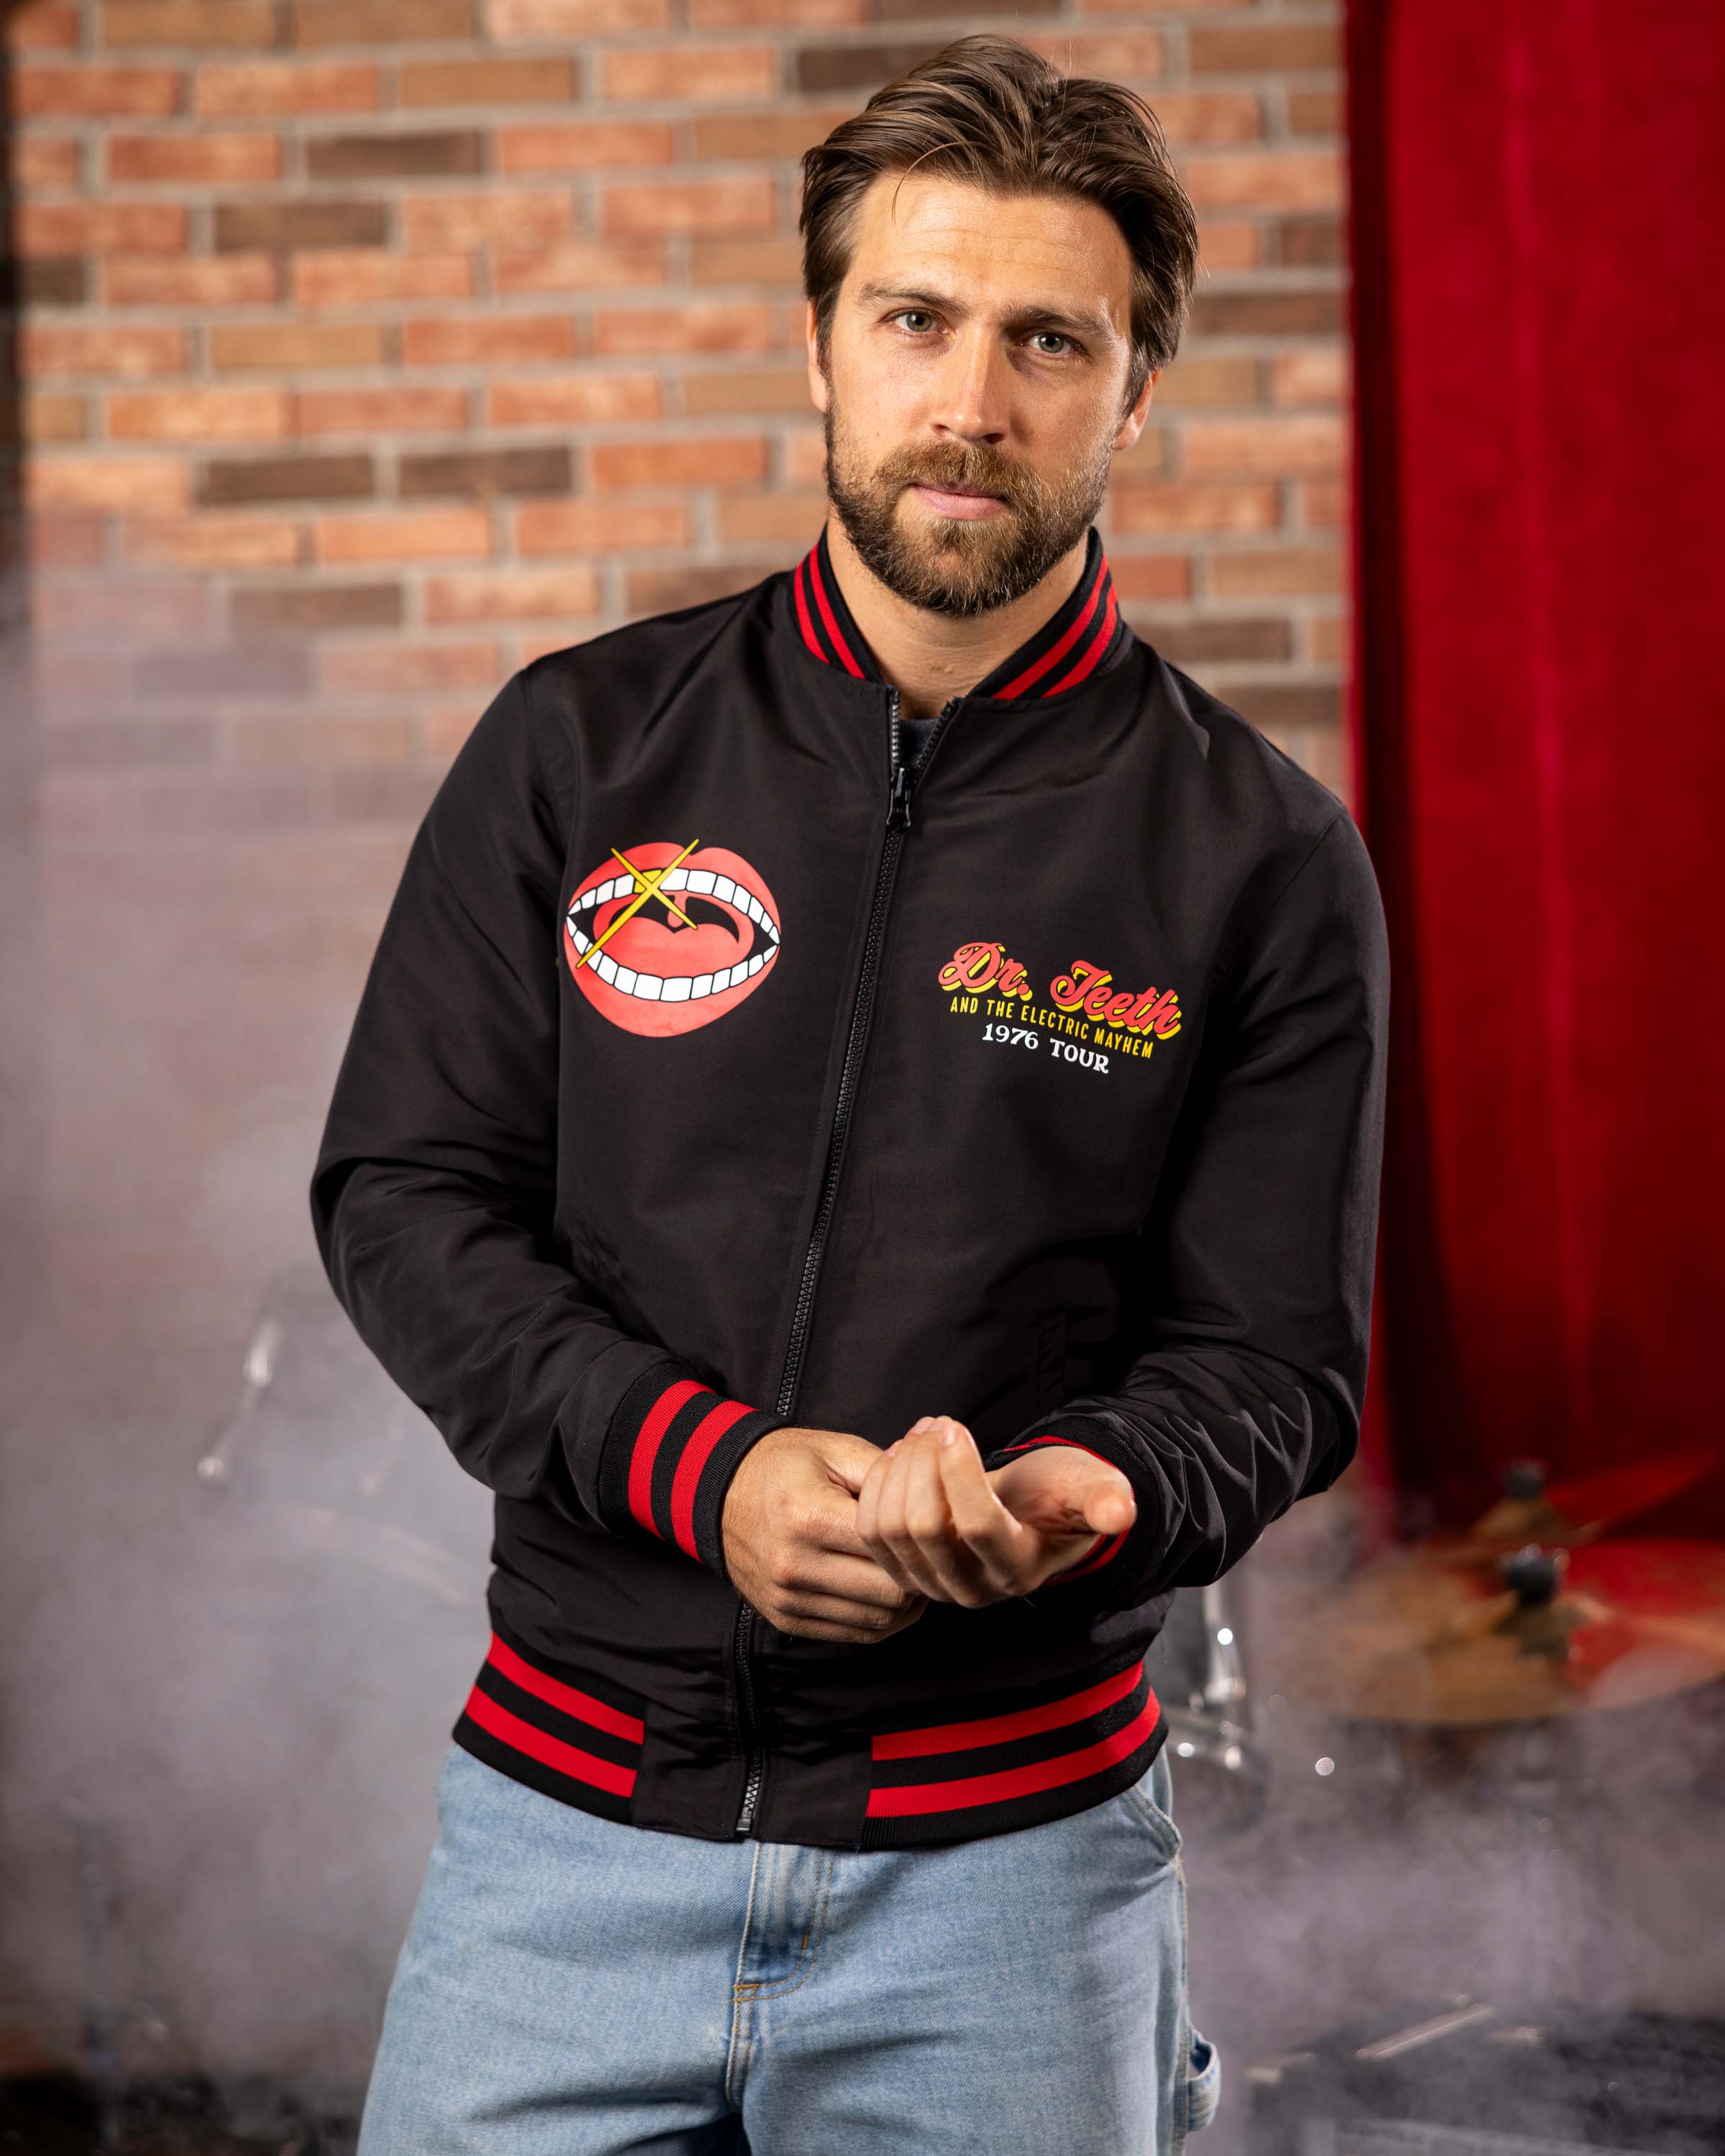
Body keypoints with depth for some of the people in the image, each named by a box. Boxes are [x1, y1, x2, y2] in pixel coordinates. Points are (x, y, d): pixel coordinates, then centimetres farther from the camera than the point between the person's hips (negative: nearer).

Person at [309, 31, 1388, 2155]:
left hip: (1003, 1848, -1)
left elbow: (1273, 1359, -1)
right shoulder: (581, 748, 1)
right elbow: (402, 1197, -1)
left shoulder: (1261, 859, -2)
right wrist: (706, 1470, -16)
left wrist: (1078, 1495, -24)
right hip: (569, 1810, 1)